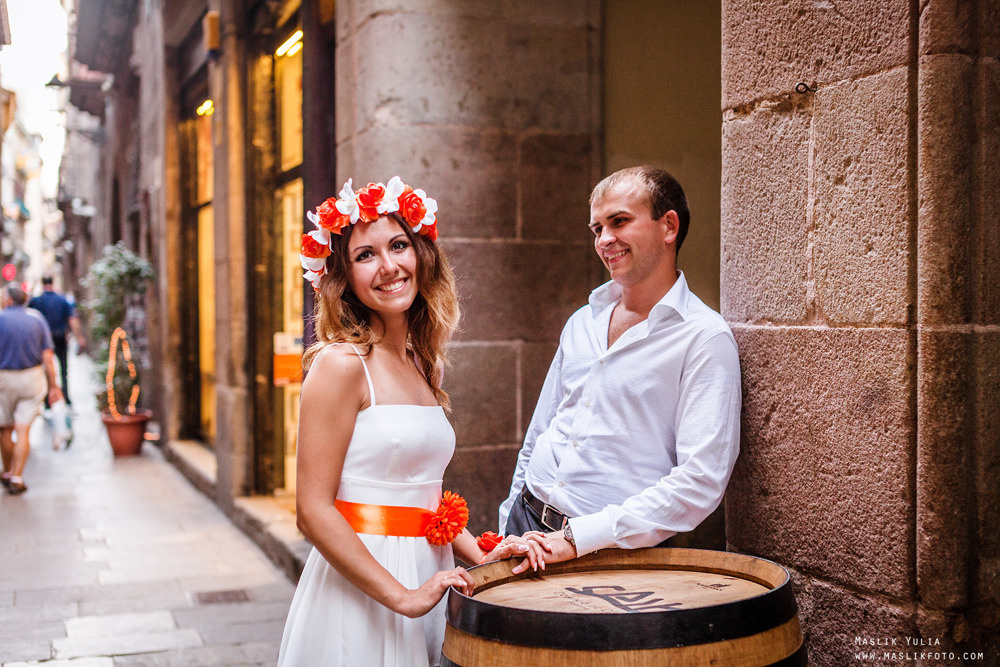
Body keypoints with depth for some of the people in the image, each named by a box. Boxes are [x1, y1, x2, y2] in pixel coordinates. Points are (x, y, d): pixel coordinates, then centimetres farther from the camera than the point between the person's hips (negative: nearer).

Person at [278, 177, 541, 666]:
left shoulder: (420, 364, 9)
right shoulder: (341, 364, -13)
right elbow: (314, 512, -17)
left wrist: (480, 554, 4)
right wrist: (403, 596, -18)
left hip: (423, 579, 7)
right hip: (359, 592, -7)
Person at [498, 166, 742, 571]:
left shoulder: (706, 338, -11)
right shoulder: (583, 322, 11)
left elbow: (701, 481, -19)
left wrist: (579, 536, -21)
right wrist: (508, 530, 13)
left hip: (615, 551, -5)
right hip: (527, 522, 5)